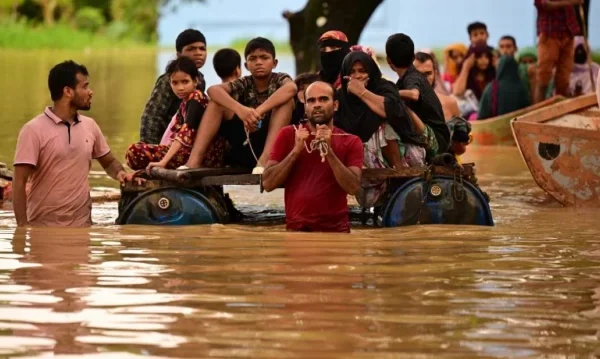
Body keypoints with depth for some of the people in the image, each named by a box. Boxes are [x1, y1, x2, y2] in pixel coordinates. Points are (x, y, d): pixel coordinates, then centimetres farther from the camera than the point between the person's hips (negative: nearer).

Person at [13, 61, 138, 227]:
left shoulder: (89, 126, 7)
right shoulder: (34, 130, -9)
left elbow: (109, 161, 22)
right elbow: (19, 183, -10)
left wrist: (120, 173, -1)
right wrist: (22, 227, -16)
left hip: (82, 224, 5)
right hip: (43, 227, -5)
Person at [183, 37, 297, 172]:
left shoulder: (280, 79, 1)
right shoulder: (244, 84, 7)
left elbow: (291, 88, -26)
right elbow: (213, 90, -14)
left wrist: (259, 111, -37)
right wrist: (239, 109, -33)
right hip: (245, 142, 3)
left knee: (287, 100, -22)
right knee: (216, 102, -7)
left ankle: (265, 161, -37)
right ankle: (194, 161, -22)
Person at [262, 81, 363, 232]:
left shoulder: (350, 142, 3)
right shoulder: (288, 135, 5)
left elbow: (353, 187, -9)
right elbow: (268, 184, -1)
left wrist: (329, 151, -16)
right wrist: (296, 150, -10)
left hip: (335, 230, 0)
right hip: (296, 229, 1)